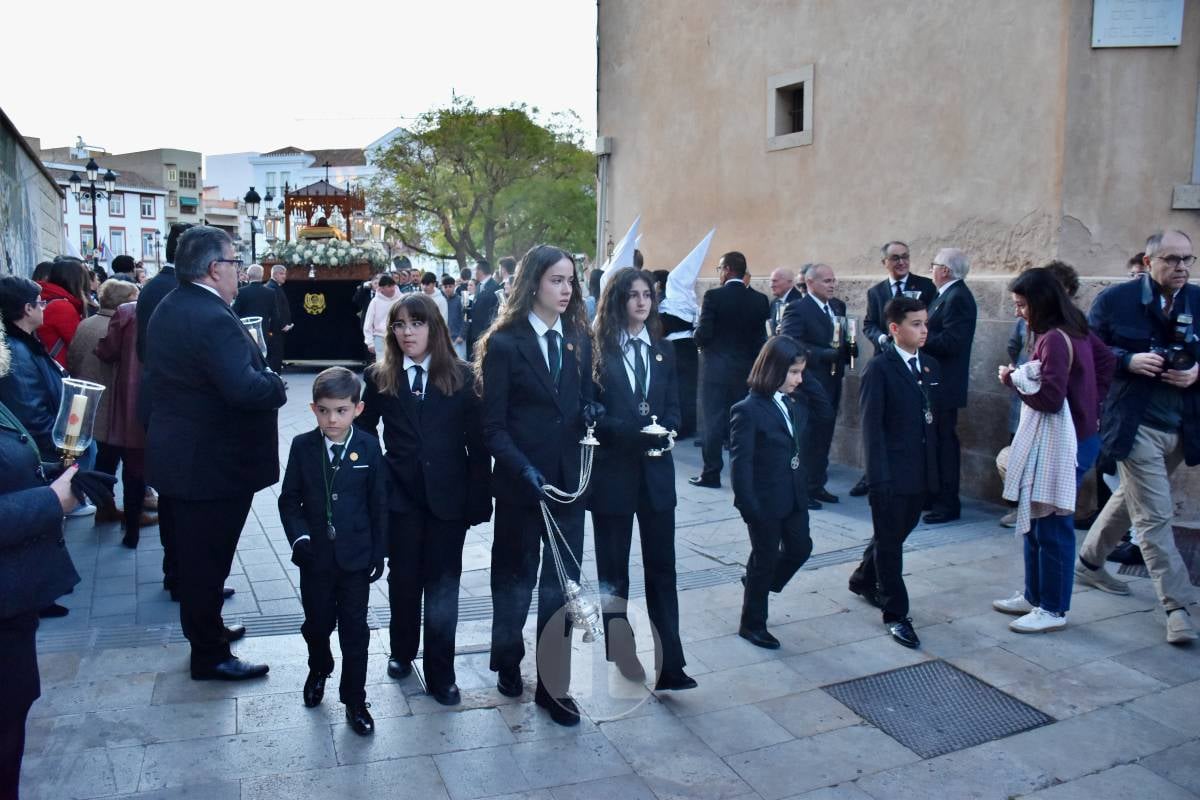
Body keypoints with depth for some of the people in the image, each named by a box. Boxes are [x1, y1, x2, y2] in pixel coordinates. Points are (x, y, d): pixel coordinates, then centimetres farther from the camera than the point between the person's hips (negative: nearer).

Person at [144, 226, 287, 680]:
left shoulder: (167, 309, 8)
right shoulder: (213, 318, -25)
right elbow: (244, 387, -35)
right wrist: (277, 385, -16)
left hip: (177, 452, 10)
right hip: (214, 462, -10)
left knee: (194, 550, 22)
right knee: (209, 557, 3)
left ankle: (204, 628, 41)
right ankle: (209, 656, 17)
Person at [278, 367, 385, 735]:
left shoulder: (368, 447, -7)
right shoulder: (302, 446, -4)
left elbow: (378, 503, -2)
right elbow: (289, 499, 1)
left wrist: (378, 552, -2)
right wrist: (299, 537, -13)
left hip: (355, 556, -1)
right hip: (315, 555, 1)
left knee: (354, 630, 4)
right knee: (316, 623, 17)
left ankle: (354, 700, 18)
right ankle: (319, 670, 46)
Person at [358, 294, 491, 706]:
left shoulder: (461, 377, -3)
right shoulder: (379, 377, 1)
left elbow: (477, 441, -3)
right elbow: (364, 433, 6)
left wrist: (479, 497, -6)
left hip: (447, 495, -1)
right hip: (400, 494, 1)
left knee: (442, 583, 6)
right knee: (403, 577, 14)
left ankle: (440, 673, 17)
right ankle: (402, 652, 36)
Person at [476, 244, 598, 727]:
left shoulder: (580, 339, 6)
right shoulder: (504, 343, -9)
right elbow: (493, 425, -10)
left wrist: (591, 413, -10)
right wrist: (524, 471, -22)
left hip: (569, 479, 4)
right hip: (520, 481, -3)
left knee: (562, 581, 7)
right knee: (515, 577, 16)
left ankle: (552, 682, 21)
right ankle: (508, 660, 39)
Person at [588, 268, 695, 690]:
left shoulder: (663, 349, 10)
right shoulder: (597, 350, -4)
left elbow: (673, 409, 8)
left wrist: (662, 431, -13)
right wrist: (633, 431, -20)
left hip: (656, 471, 3)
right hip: (611, 472, -3)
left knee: (662, 569, 3)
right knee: (612, 570, 9)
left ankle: (669, 666, 8)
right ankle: (616, 658, 24)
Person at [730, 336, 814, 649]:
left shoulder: (796, 405, 5)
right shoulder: (747, 410, -18)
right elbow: (740, 464, -19)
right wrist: (749, 508, -20)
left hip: (795, 496, 7)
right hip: (765, 502, -7)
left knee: (800, 548, 15)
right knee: (765, 559, 7)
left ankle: (757, 585, 41)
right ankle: (752, 624, 27)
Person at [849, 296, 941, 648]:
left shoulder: (931, 366, 10)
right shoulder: (879, 368, -11)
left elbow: (935, 414, 15)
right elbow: (872, 425, -13)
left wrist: (934, 466, 8)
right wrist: (877, 475, -18)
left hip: (921, 470, 7)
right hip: (891, 471, -7)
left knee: (899, 531, 19)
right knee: (890, 539, 3)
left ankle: (863, 579, 42)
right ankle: (895, 613, 13)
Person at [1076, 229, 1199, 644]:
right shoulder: (1116, 298, -6)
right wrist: (1129, 361, -18)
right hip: (1136, 424, -5)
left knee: (1131, 499, 20)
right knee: (1154, 516, -6)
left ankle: (1089, 562, 40)